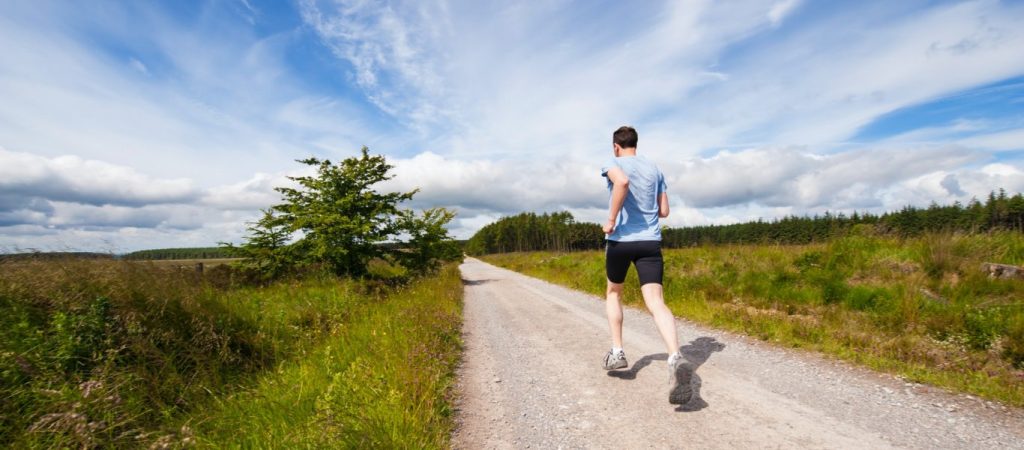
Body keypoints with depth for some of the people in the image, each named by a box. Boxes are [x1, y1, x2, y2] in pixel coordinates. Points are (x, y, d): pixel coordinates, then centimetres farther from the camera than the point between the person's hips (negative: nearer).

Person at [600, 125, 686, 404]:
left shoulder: (613, 164, 0)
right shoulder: (654, 170, 16)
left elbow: (622, 182, -25)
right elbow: (664, 211, 15)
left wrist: (611, 220, -18)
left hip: (621, 240, -3)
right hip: (651, 241, 3)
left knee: (613, 293, 20)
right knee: (656, 302, -7)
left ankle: (617, 352, 20)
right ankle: (675, 357, -29)